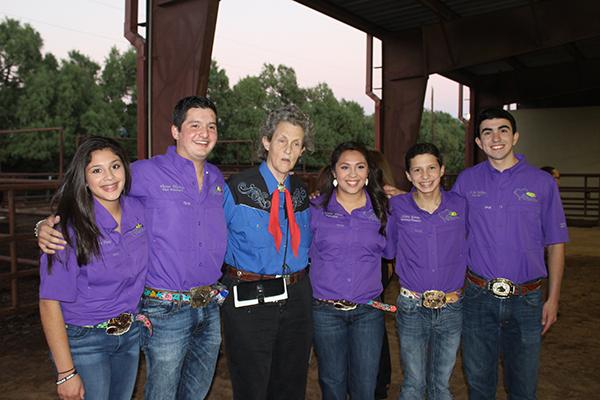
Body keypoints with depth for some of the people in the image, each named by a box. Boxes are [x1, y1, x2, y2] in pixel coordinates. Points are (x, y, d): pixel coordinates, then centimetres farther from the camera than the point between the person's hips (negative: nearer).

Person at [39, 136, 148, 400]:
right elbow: (50, 303, -18)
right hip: (83, 340, -5)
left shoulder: (138, 210, -6)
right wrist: (66, 374, -18)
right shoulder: (70, 229, -20)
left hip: (130, 334, 5)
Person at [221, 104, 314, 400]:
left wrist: (298, 277, 11)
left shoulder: (301, 193, 7)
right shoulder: (237, 189, -8)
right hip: (248, 300, -4)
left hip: (296, 298, 5)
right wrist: (232, 276, -4)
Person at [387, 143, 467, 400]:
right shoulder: (397, 207, -6)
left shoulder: (460, 205, 0)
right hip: (412, 308, -1)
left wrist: (459, 288, 5)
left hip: (451, 307, 2)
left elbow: (467, 248, 9)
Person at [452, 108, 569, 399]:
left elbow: (556, 244, 3)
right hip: (478, 297, 1)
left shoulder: (542, 182, 0)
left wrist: (553, 299, 1)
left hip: (526, 299, 0)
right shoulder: (466, 181, 2)